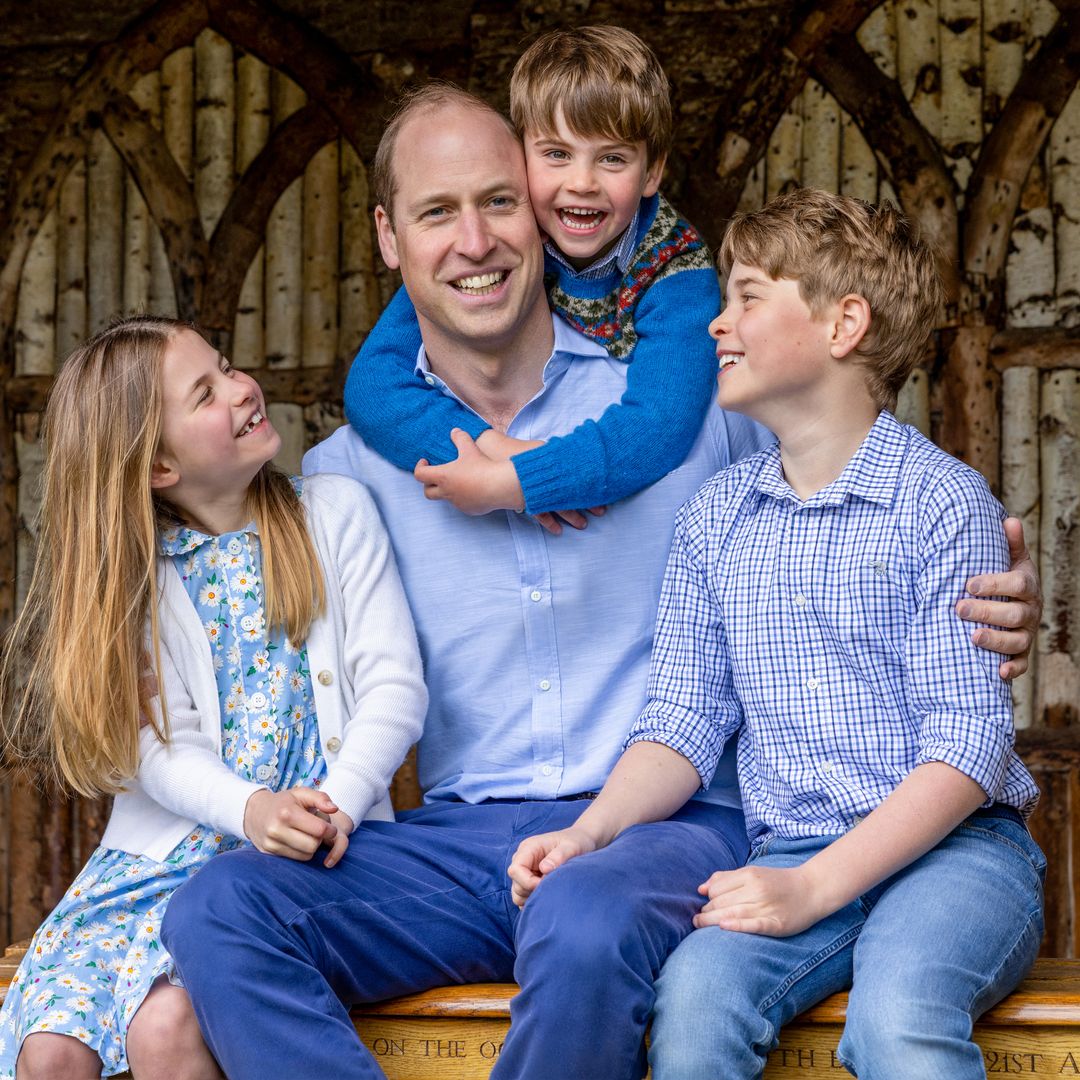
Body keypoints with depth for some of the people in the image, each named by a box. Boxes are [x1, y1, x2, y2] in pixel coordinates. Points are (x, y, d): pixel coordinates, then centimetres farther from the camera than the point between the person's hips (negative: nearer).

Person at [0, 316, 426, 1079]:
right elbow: (159, 743, -5)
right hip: (165, 852, 3)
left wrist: (336, 806, -20)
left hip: (307, 848, -2)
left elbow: (394, 686, -2)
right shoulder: (134, 573, 7)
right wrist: (251, 810, -26)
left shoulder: (334, 514, 5)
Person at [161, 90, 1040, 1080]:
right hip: (461, 840, 3)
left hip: (673, 824, -3)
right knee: (218, 913, -23)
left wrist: (987, 599, -8)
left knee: (585, 932, -38)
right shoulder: (350, 469, 13)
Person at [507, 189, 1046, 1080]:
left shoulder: (944, 501, -3)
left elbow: (968, 745, -9)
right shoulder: (715, 519, 13)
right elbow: (686, 721, 13)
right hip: (790, 857, 4)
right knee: (695, 997, -29)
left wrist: (814, 887, -19)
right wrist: (590, 832, -7)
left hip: (956, 847, -3)